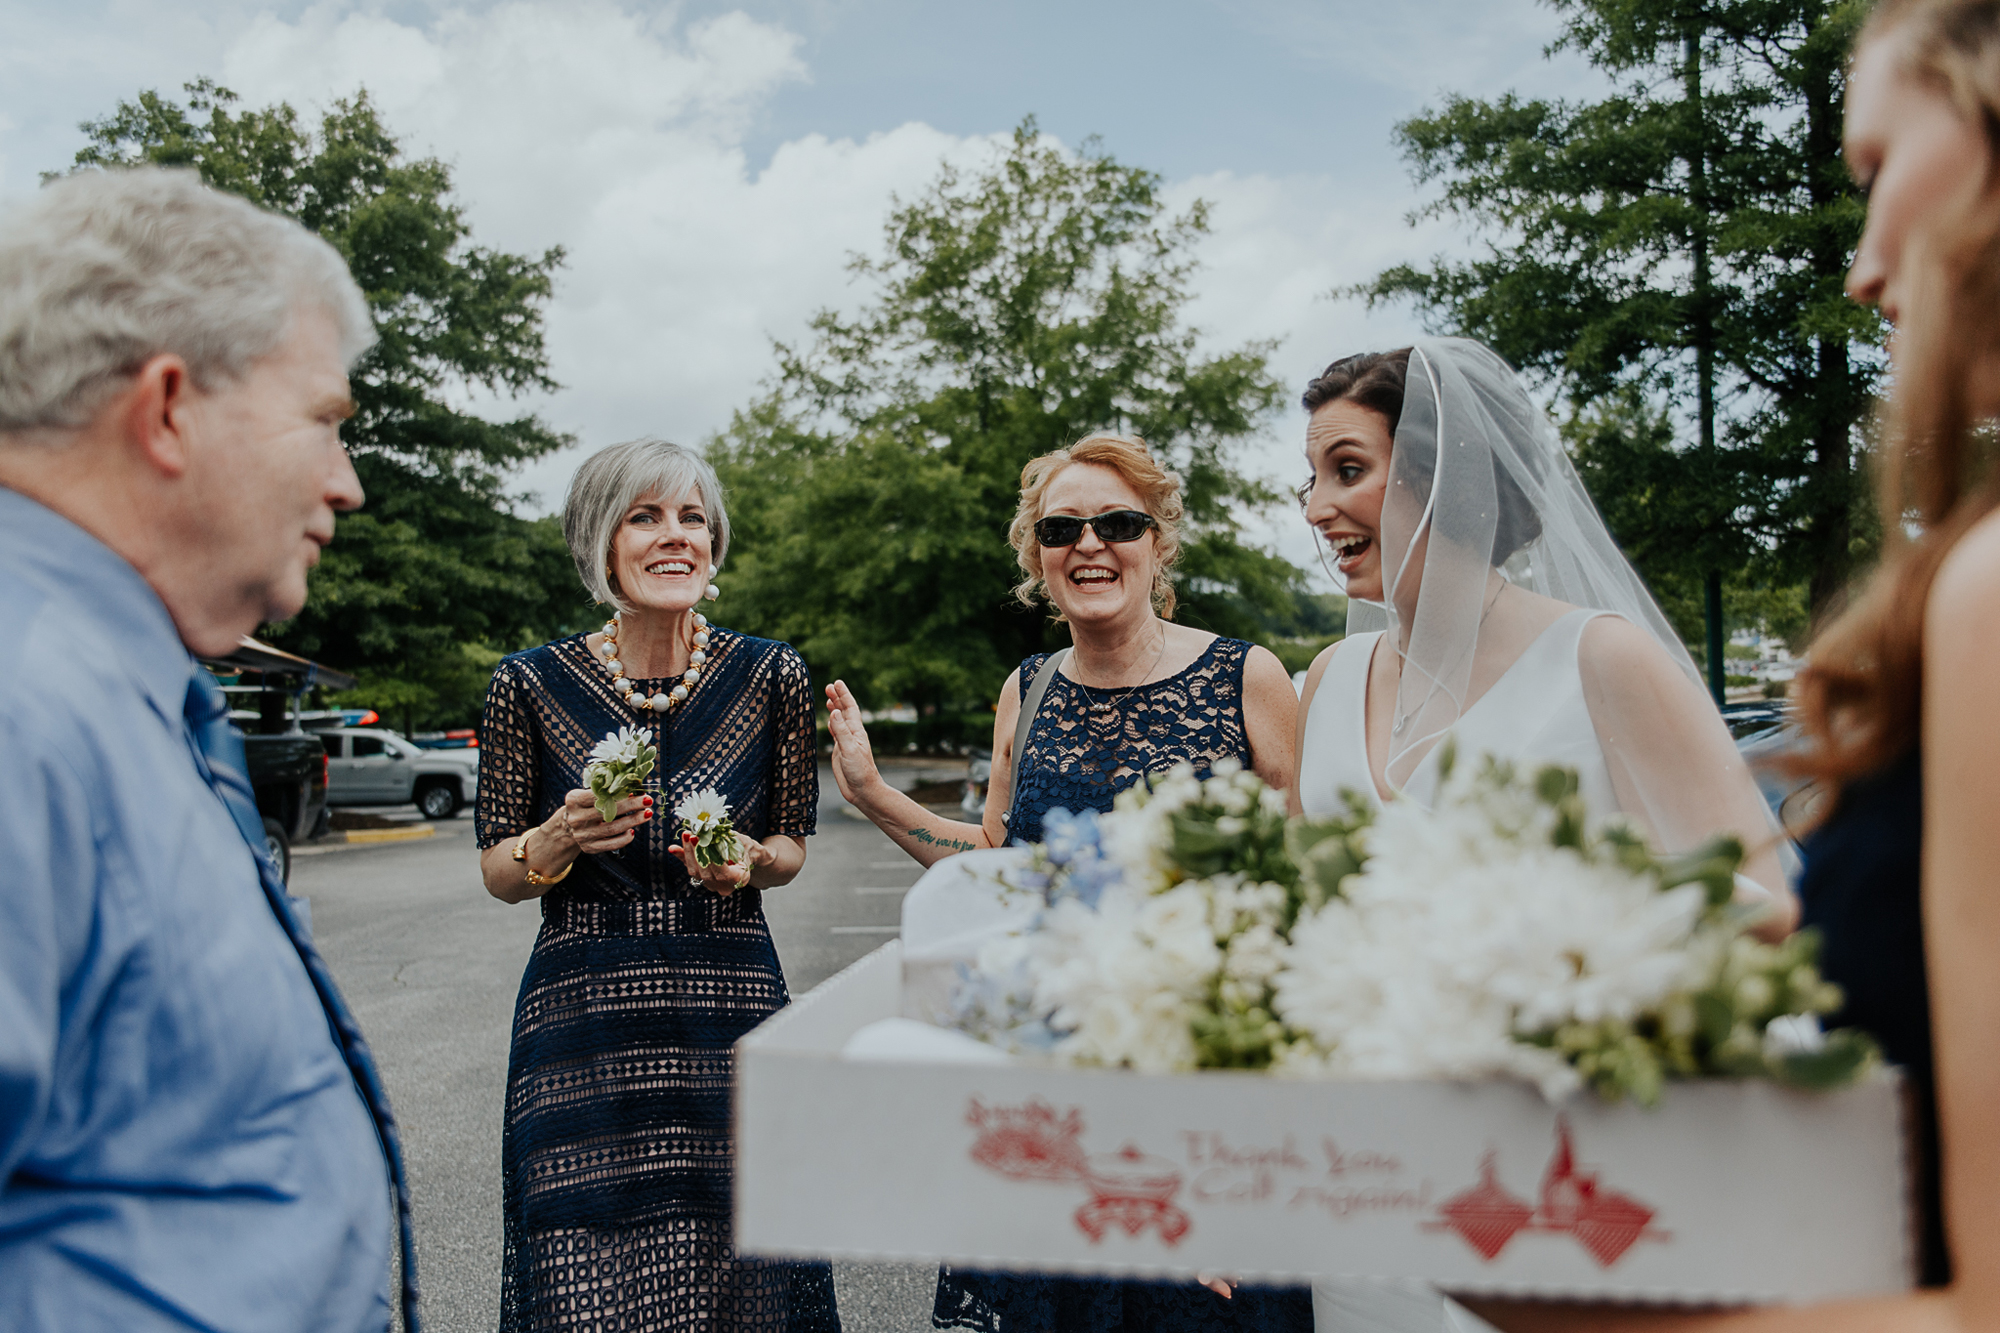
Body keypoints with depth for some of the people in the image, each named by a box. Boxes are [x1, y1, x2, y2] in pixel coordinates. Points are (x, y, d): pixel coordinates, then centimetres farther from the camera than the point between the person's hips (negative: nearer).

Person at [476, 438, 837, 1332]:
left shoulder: (771, 677, 0)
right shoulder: (532, 685, -3)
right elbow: (499, 874, 6)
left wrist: (750, 860, -11)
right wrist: (559, 840, -14)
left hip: (731, 1012, 1)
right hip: (583, 1019, -1)